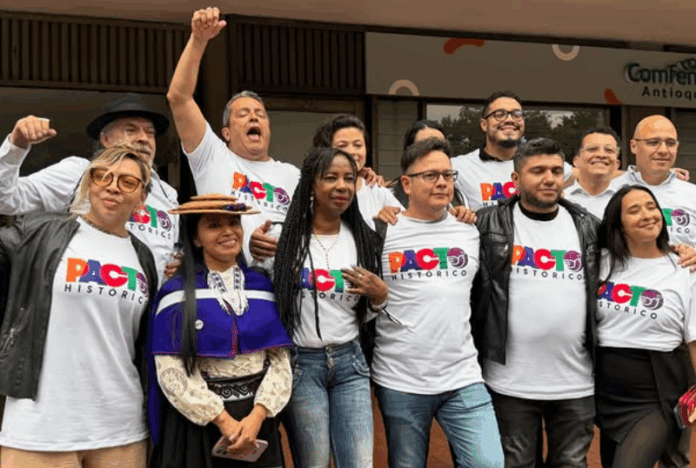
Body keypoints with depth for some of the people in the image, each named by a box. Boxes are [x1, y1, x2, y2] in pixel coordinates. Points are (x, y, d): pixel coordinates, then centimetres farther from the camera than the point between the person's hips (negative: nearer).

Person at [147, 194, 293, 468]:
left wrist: (257, 416, -13)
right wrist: (222, 420, -15)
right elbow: (170, 370, -11)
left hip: (256, 418, 3)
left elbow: (280, 359, 0)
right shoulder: (176, 293, -4)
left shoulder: (263, 286, 5)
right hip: (198, 422, -2)